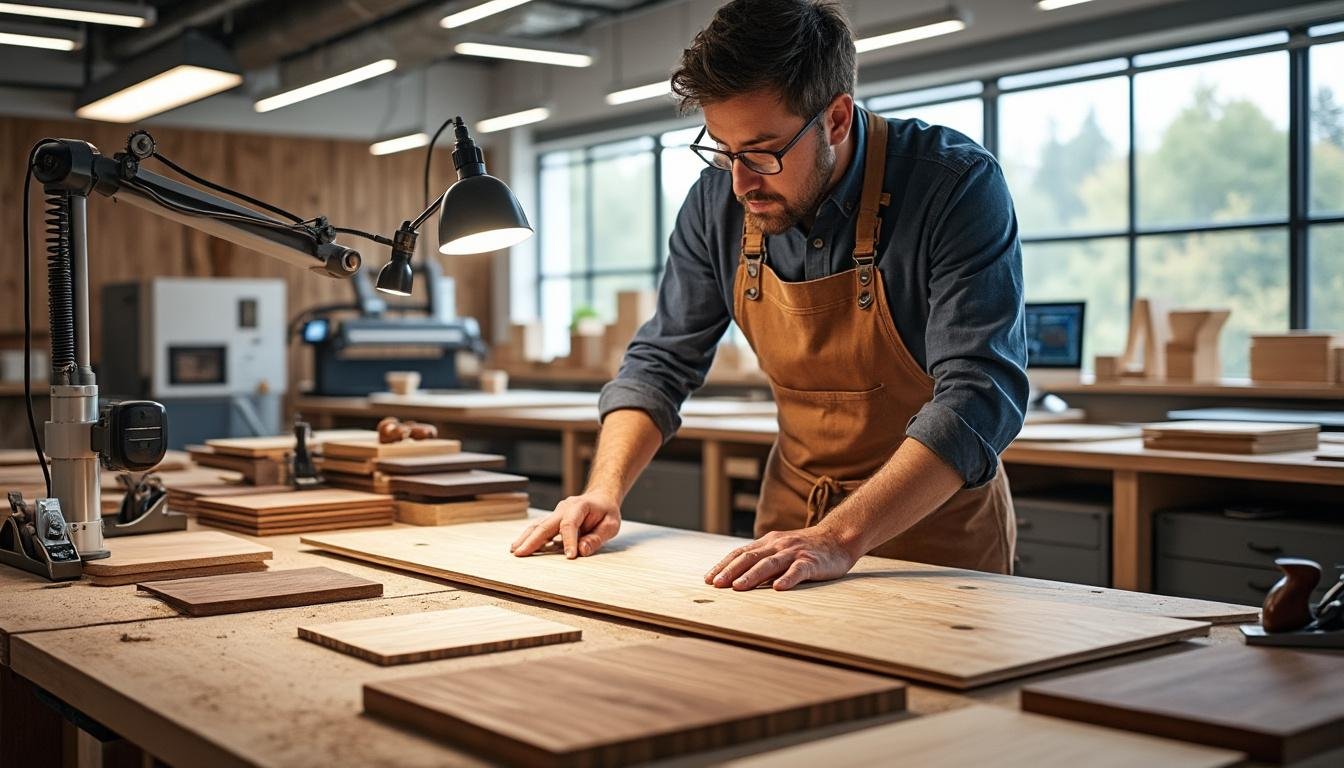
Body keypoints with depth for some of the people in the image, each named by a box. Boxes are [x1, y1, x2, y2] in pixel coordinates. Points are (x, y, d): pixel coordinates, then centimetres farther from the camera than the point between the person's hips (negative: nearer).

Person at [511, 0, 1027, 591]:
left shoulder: (957, 188, -21)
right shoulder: (717, 203, -6)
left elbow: (977, 396, -29)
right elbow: (661, 362, 3)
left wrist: (839, 540, -39)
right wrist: (604, 493, -13)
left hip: (940, 526, -3)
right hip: (793, 515, 3)